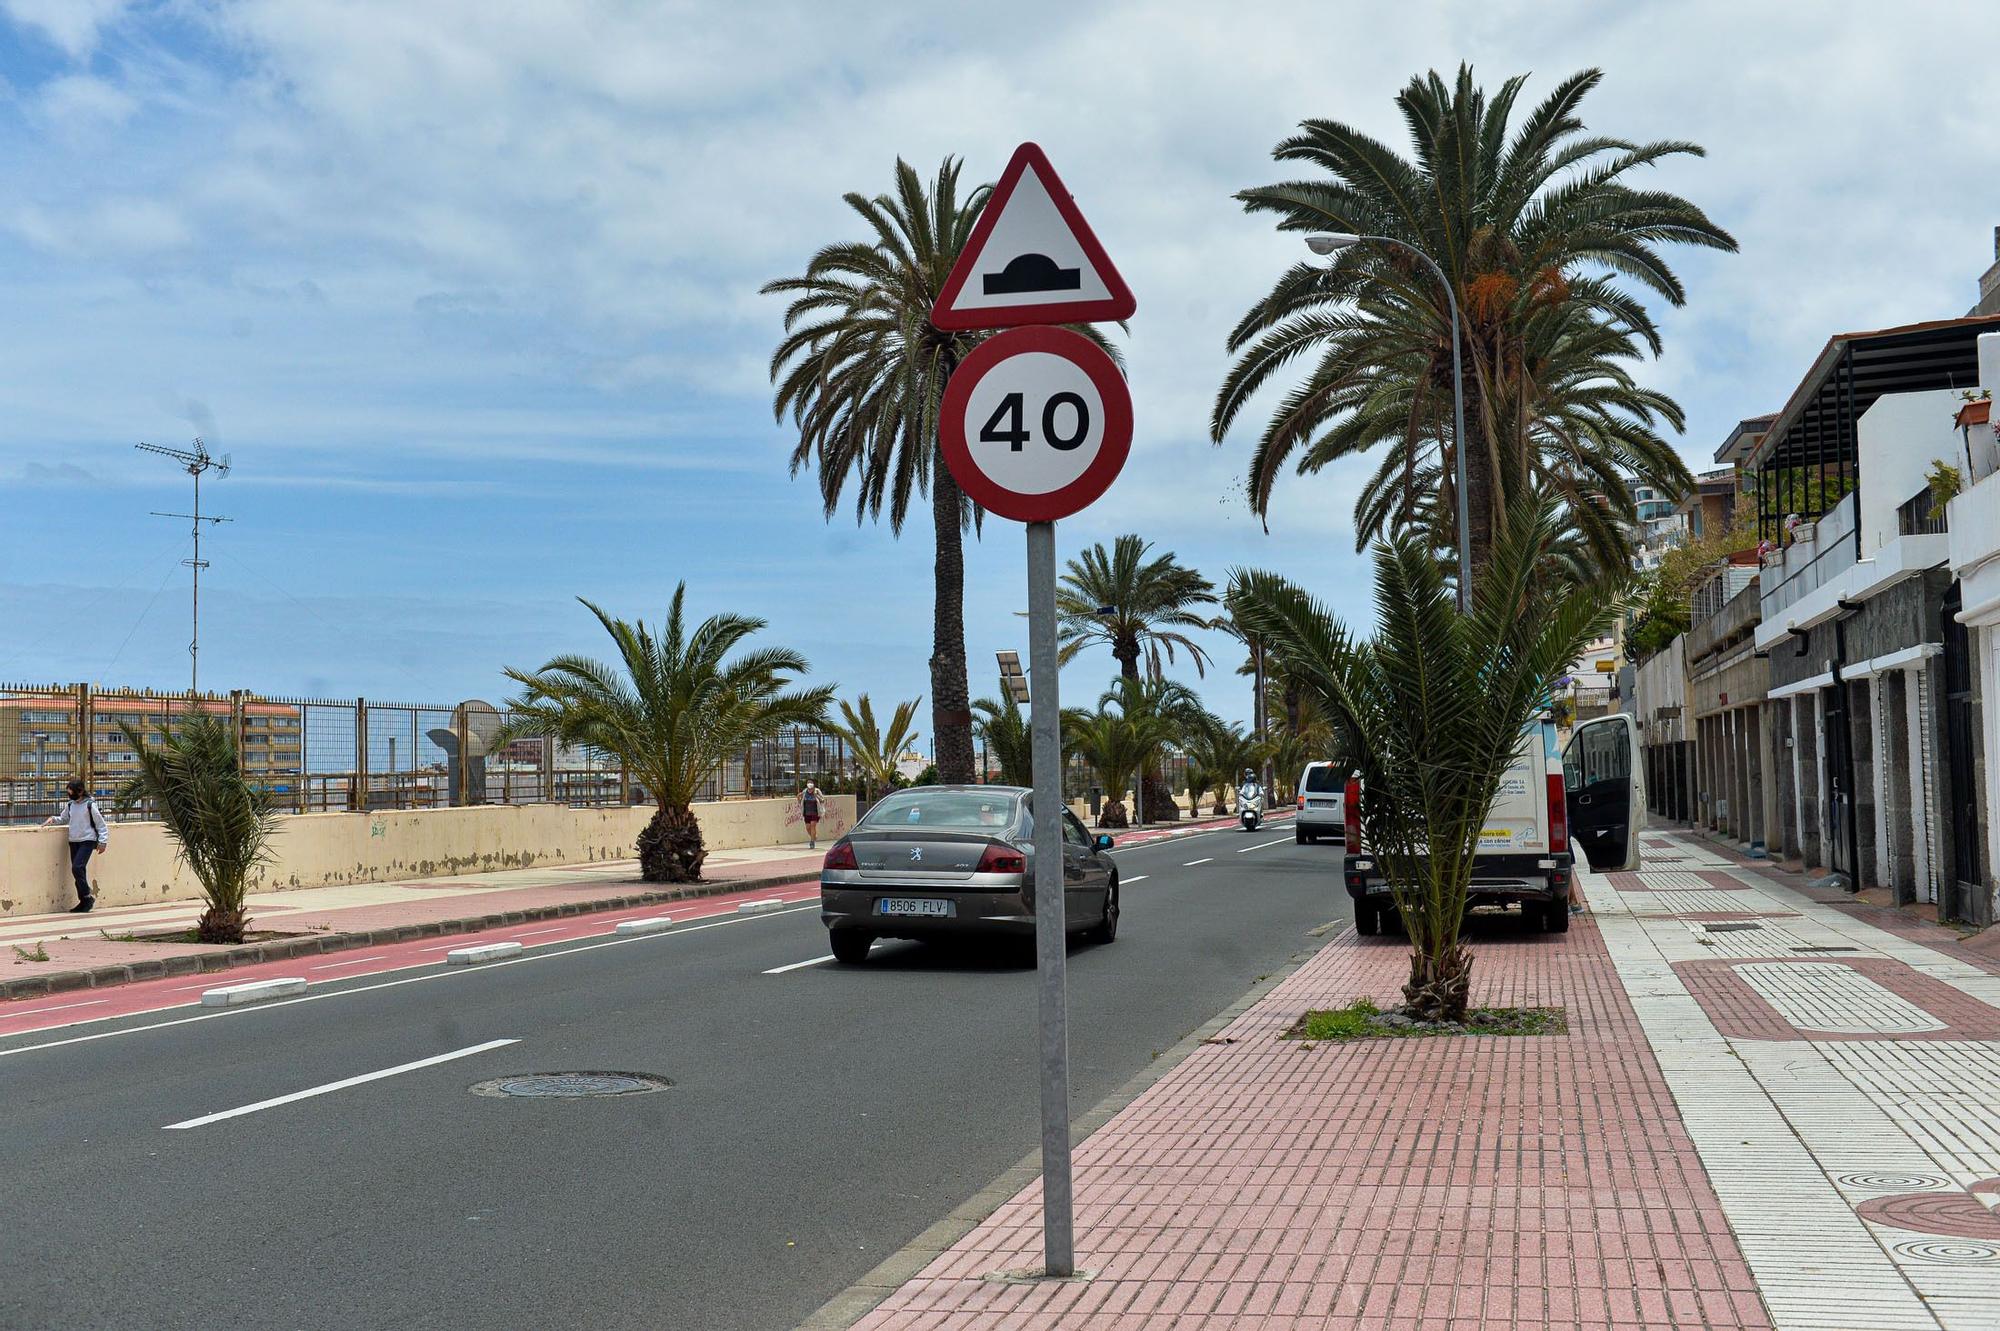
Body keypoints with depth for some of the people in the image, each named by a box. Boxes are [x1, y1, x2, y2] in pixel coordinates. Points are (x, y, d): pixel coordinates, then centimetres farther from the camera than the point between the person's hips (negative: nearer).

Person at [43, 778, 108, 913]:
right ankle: (84, 901, 13)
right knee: (79, 871, 6)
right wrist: (53, 820, 2)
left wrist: (103, 841, -9)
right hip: (74, 841, 6)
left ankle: (87, 897, -6)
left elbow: (100, 824, -5)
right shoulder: (70, 805, 8)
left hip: (87, 841, -6)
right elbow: (63, 818, 23)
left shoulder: (90, 805, -8)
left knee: (77, 868, -19)